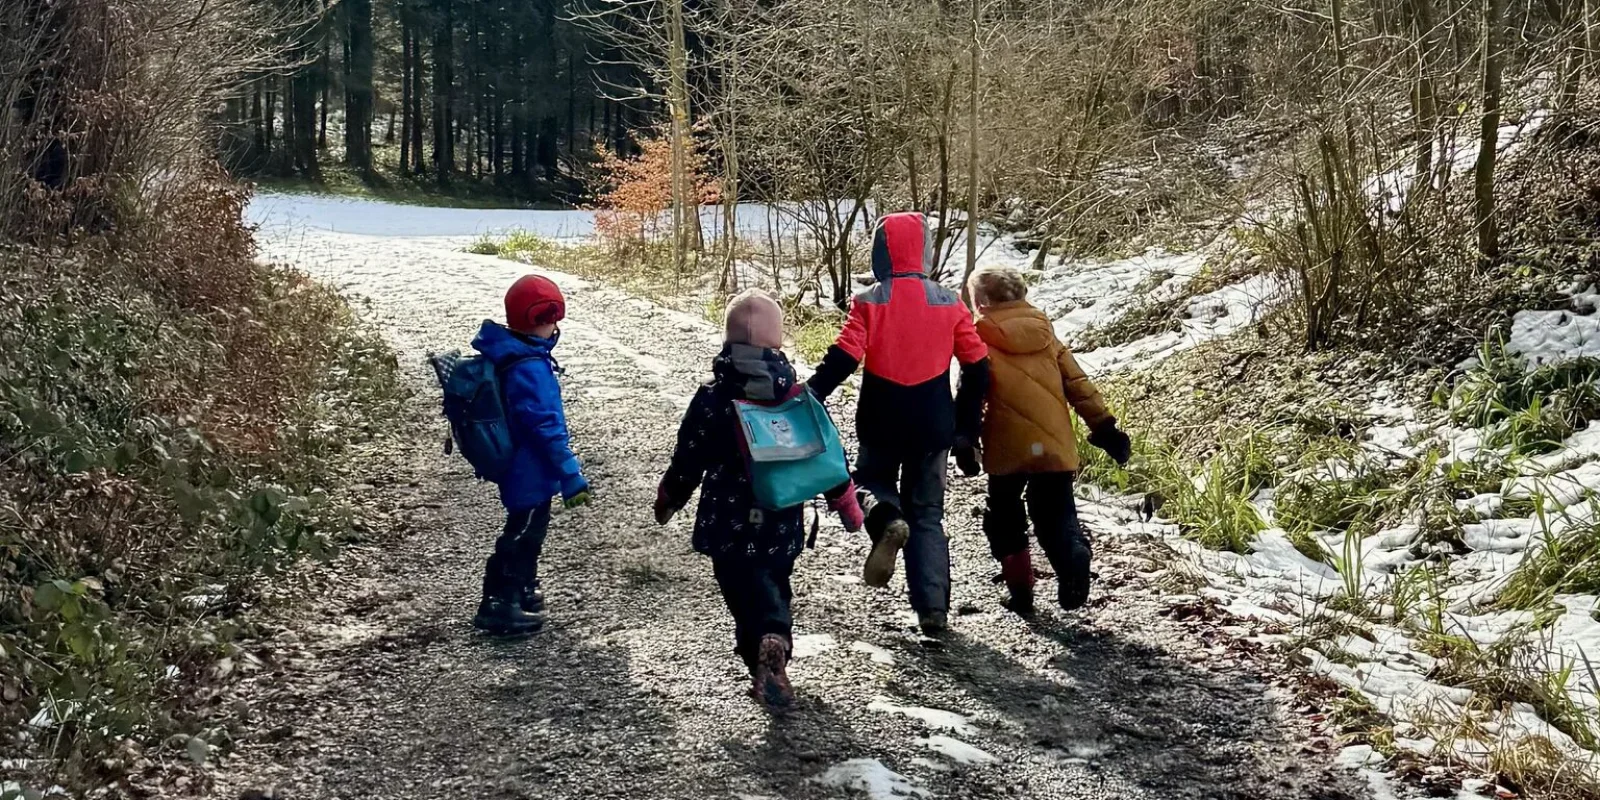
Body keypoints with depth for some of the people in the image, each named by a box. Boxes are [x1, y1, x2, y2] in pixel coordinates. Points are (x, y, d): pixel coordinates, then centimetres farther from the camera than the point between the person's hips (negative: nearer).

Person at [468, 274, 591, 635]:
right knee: (523, 534, 2)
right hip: (531, 472, -10)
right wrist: (571, 475, -24)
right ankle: (498, 607, 11)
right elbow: (546, 425, -28)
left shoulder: (511, 355, 5)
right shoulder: (529, 368, -27)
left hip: (523, 468, 10)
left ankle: (521, 591, 42)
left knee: (528, 530, 25)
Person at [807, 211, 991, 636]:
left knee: (873, 479, 25)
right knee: (928, 514, 14)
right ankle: (934, 608, 5)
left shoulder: (868, 302, -8)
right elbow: (977, 367, 3)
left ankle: (885, 520, -11)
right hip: (933, 427, 2)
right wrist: (966, 423, 13)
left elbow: (842, 359, -16)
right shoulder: (949, 303, 0)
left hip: (881, 424, -2)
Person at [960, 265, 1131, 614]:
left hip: (1007, 450, -3)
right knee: (1057, 517, 9)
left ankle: (1020, 590, 11)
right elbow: (1079, 385, 10)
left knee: (1005, 519, 16)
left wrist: (964, 443, -1)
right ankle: (1073, 559, -22)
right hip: (1055, 448, 3)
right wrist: (1105, 428, 13)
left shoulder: (981, 342, -3)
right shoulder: (1046, 336, 10)